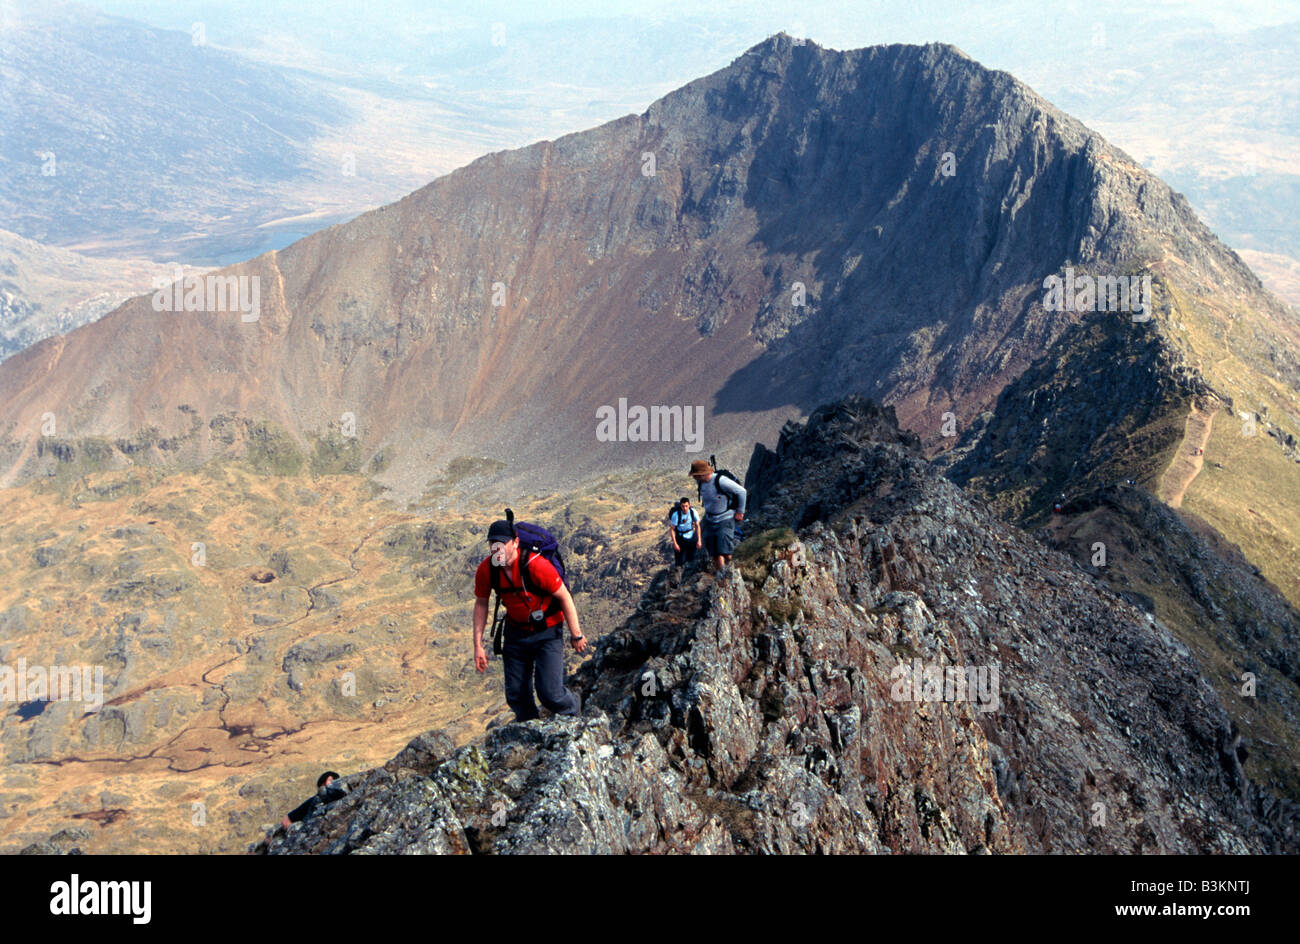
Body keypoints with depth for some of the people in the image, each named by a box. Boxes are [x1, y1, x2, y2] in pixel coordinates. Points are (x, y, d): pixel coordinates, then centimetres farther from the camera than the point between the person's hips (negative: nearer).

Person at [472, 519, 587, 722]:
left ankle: (573, 708, 28)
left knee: (549, 693, -9)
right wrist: (478, 645, 1)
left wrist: (576, 635, -10)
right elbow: (481, 604, 3)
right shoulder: (485, 570, -15)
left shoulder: (536, 565, -29)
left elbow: (564, 597, -17)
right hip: (516, 632, 4)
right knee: (515, 695, 7)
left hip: (547, 632, -4)